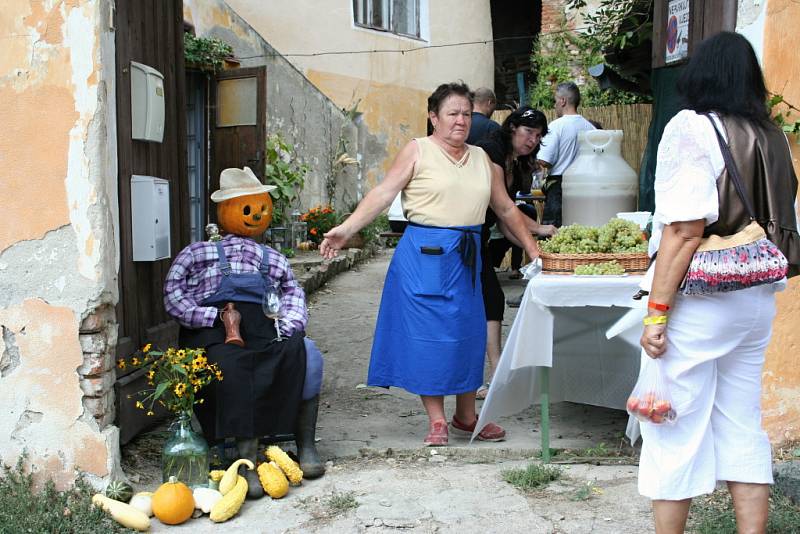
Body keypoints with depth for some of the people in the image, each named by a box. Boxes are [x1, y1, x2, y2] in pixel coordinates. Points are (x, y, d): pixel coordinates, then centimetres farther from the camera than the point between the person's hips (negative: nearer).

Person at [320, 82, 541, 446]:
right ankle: (436, 421, 9)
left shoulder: (480, 158, 14)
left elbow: (506, 209, 20)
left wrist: (533, 250, 19)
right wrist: (346, 229, -19)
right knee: (427, 333, -1)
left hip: (466, 256, 5)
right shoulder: (418, 150, 0)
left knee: (468, 332, 8)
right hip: (424, 254, -5)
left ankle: (466, 417, 22)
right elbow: (384, 193, -8)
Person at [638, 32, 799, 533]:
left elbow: (685, 229, -19)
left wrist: (657, 311, -17)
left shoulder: (693, 128, -11)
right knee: (743, 423, 15)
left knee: (677, 428, 4)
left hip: (699, 303, -7)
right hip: (757, 300, 7)